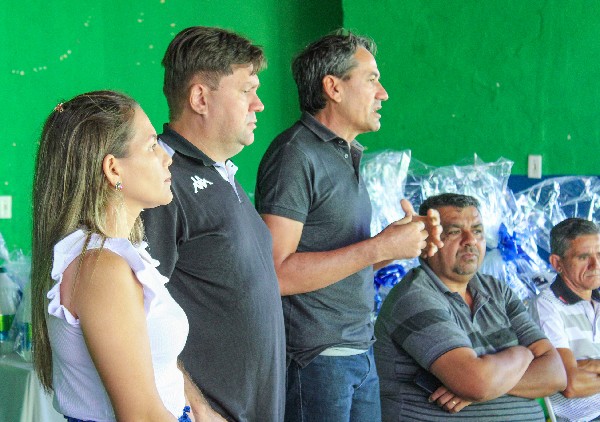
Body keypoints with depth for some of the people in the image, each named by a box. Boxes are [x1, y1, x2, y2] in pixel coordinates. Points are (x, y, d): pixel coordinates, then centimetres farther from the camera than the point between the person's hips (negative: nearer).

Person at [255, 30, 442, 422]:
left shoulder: (347, 156, 16)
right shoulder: (295, 154, -13)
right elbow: (277, 274, -21)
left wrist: (407, 240, 2)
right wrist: (380, 247, -18)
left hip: (361, 352, 9)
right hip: (314, 359, -8)